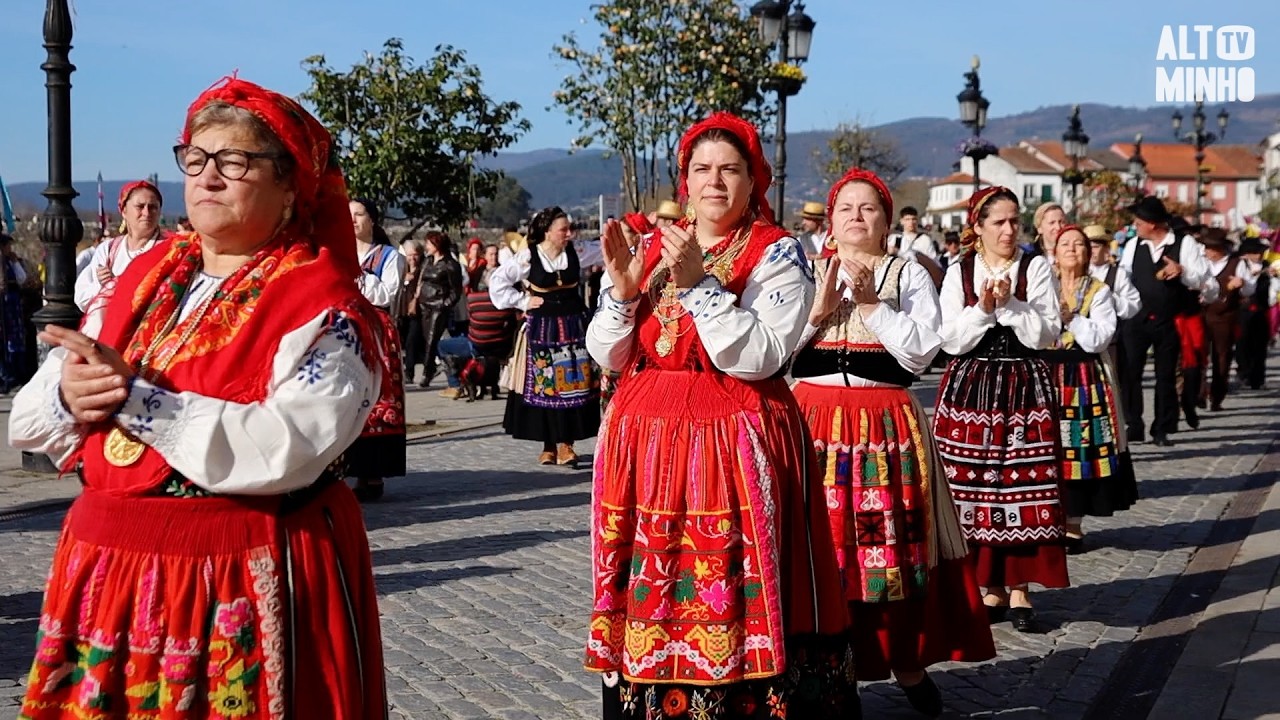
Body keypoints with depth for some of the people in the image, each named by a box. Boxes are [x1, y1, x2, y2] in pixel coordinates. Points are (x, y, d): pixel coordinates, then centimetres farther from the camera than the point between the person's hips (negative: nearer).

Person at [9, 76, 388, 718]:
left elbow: (290, 450, -26)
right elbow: (28, 420, 12)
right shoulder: (142, 279, 9)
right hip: (107, 572, 6)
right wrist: (68, 397, -12)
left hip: (249, 588, -6)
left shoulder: (323, 306, -10)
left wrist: (132, 396, -21)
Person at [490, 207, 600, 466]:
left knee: (573, 384, -2)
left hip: (573, 326, 3)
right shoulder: (528, 258, -7)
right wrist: (522, 302, -3)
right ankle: (549, 445, 9)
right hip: (542, 328, -2)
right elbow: (497, 281, -2)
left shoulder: (574, 252, 2)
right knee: (545, 386, 1)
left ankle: (565, 443, 2)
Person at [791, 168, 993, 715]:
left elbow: (920, 353, -5)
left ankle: (906, 661, 18)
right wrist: (820, 308, -8)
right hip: (813, 422, 1)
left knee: (894, 544, 1)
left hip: (886, 427, -1)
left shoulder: (909, 276, 7)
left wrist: (871, 303, -11)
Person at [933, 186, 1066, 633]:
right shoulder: (959, 272, 5)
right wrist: (984, 308, -13)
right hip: (971, 388, 1)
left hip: (1025, 389, -1)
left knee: (1024, 490, -2)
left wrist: (1009, 304, -14)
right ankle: (991, 587, 13)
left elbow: (1046, 336, -4)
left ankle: (1019, 588, 8)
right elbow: (951, 340, -1)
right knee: (975, 489, 0)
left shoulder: (1036, 269, 3)